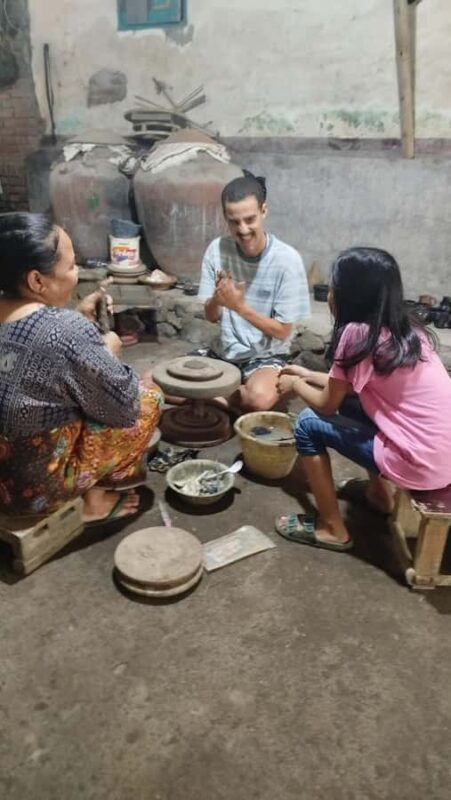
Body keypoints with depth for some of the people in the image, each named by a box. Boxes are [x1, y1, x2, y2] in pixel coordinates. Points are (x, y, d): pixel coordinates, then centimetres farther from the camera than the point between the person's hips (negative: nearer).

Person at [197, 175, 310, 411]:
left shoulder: (287, 259, -17)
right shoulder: (217, 250, -6)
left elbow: (282, 332, -13)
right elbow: (211, 317, -1)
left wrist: (239, 305, -26)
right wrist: (217, 299, -25)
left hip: (266, 357, -3)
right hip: (223, 352, 4)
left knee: (260, 398, -36)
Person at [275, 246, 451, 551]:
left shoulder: (358, 333, -15)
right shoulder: (404, 329, 9)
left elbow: (326, 404, -5)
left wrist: (295, 384, 14)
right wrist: (309, 375, 27)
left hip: (419, 462, -8)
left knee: (309, 423, 0)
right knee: (348, 401, 23)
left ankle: (332, 528, 11)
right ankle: (379, 493, 32)